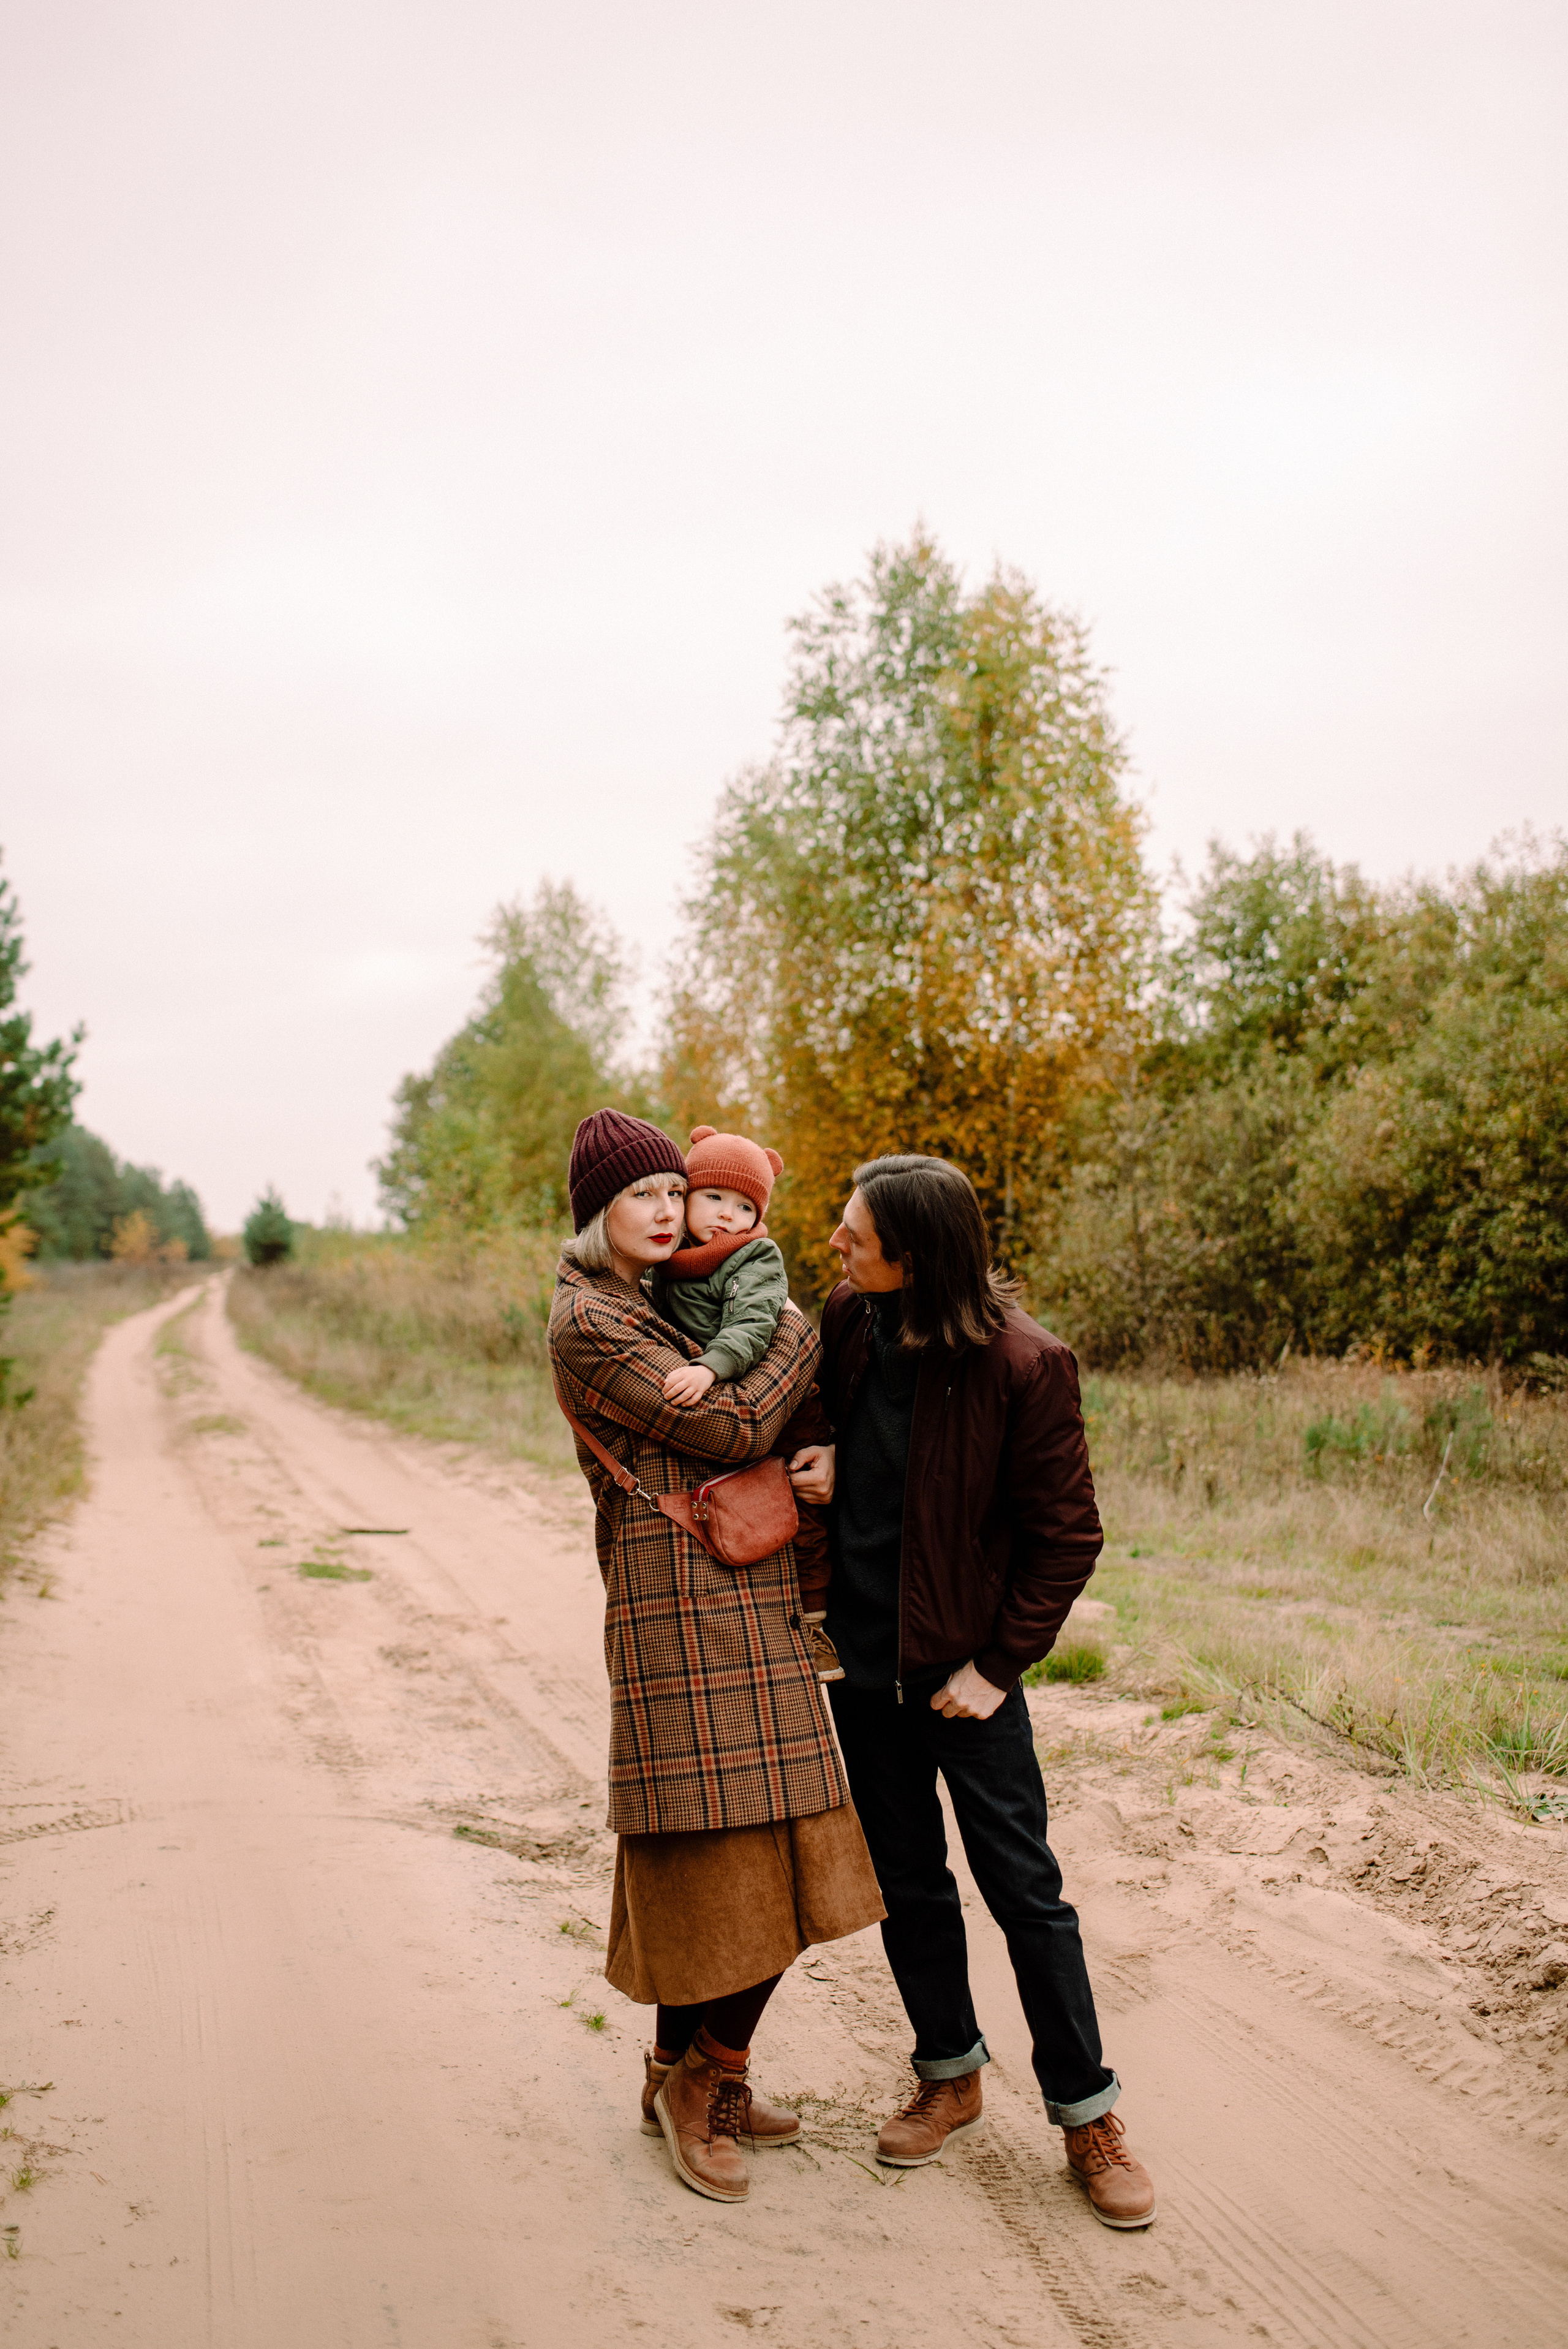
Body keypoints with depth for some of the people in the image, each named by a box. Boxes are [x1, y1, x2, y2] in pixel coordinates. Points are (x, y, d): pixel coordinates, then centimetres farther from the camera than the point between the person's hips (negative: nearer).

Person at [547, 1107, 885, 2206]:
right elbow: (734, 1427, -13)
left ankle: (706, 2073, 25)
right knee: (708, 1855, -2)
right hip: (682, 1613, -9)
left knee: (767, 1859, 10)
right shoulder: (589, 1324, -9)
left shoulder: (668, 1311, 19)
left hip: (750, 1610, 9)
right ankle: (693, 2080, 17)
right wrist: (802, 1330, -1)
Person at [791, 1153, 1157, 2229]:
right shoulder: (851, 1321, -4)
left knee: (1024, 1888, 3)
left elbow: (1067, 1534, -12)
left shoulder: (1022, 1365, -19)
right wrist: (826, 1451, -6)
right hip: (863, 1655, 5)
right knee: (907, 1880, 16)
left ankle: (1087, 2111, 19)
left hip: (962, 1664, -5)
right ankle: (951, 2076, 34)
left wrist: (997, 1667, -12)